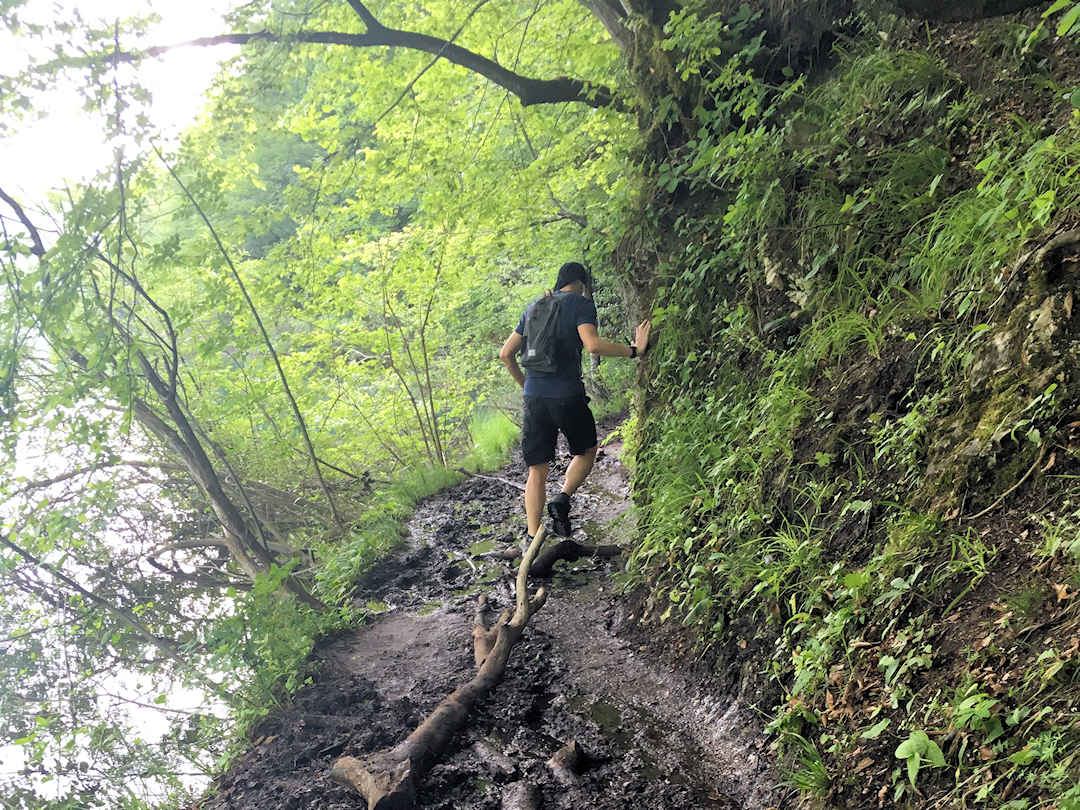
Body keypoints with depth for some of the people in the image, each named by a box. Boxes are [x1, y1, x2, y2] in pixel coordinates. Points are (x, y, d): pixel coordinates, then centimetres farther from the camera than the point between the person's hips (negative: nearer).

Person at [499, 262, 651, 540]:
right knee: (586, 451, 21)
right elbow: (593, 345, -18)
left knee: (537, 470, 7)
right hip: (568, 396, -4)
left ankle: (533, 538, 0)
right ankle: (562, 499, -1)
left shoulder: (534, 307, 17)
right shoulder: (581, 304, -1)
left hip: (534, 397, 4)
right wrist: (634, 350, -9)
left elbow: (506, 354, 16)